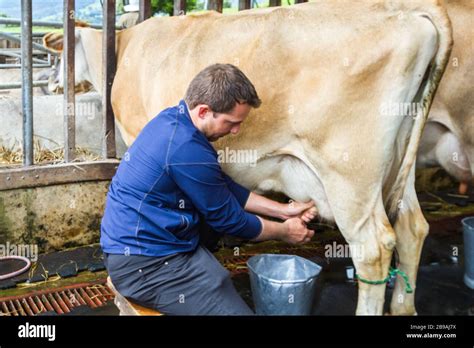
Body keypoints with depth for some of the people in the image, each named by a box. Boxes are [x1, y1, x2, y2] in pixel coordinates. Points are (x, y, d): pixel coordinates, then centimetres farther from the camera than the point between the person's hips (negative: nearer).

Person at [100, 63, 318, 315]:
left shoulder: (174, 119, 3)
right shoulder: (186, 149, -25)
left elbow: (225, 188, 13)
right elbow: (227, 219, -12)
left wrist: (283, 210, 12)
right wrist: (284, 232, 4)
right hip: (144, 265, -10)